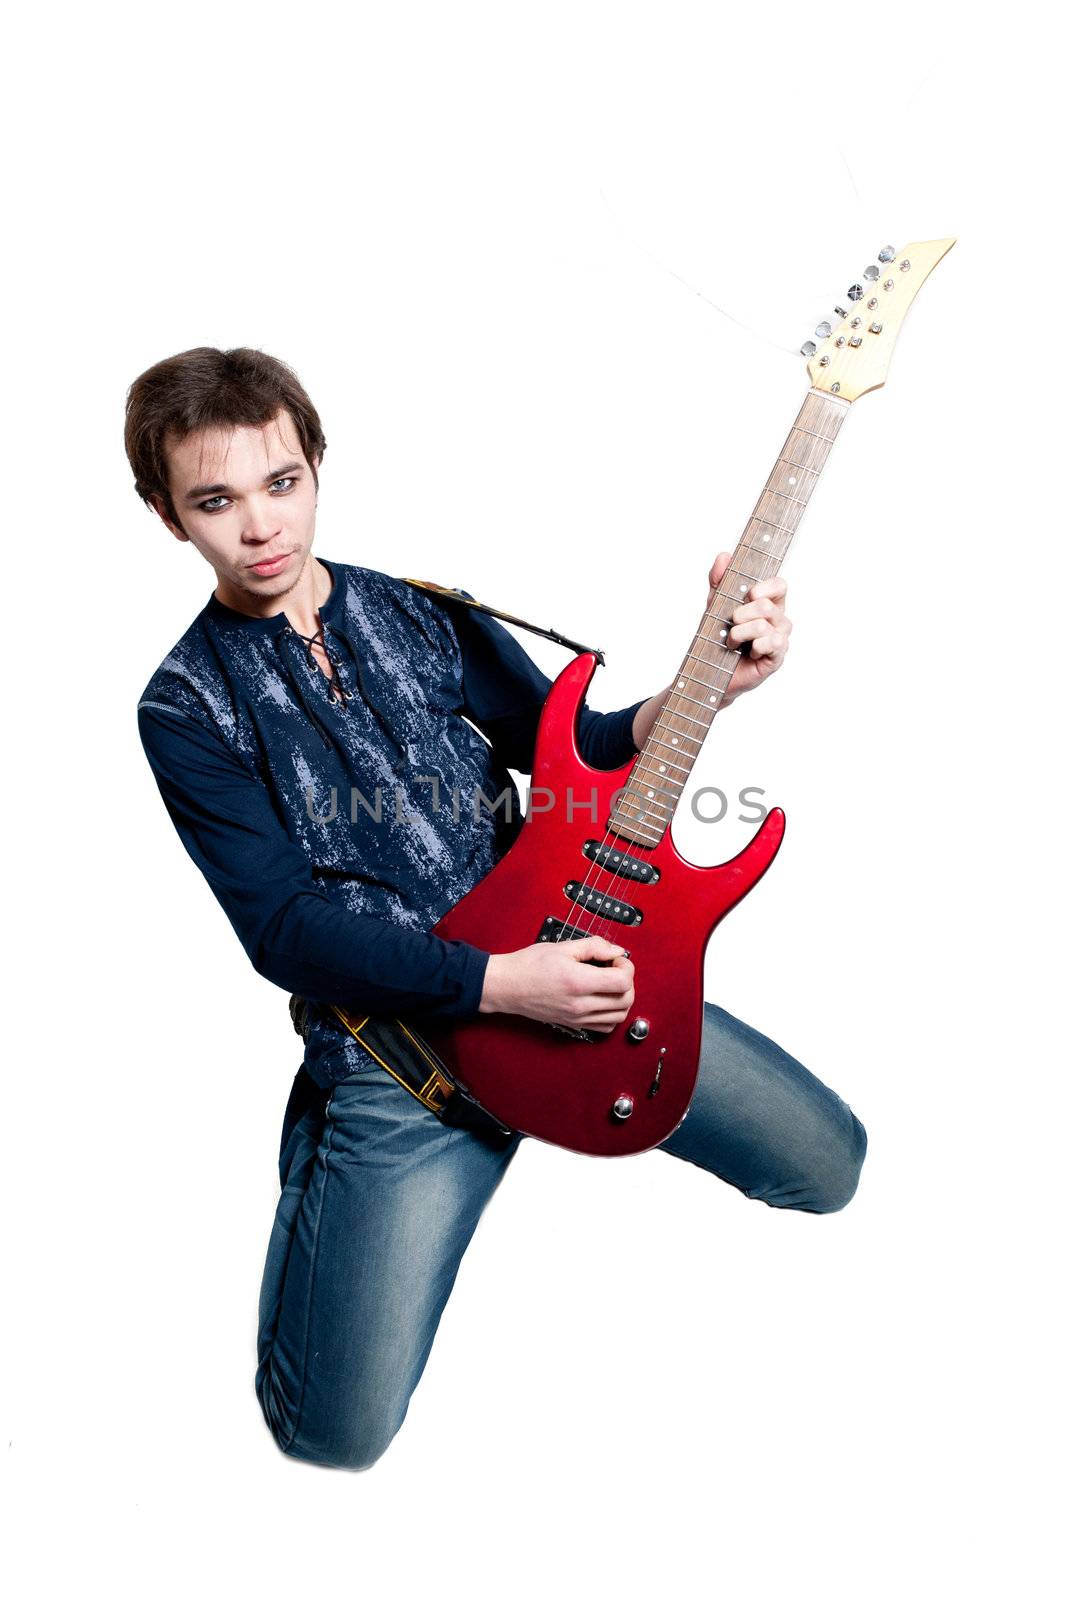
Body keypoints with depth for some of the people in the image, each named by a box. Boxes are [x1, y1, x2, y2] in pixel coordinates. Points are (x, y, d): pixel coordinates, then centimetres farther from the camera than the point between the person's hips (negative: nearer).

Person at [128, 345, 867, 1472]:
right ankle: (315, 1155, 18)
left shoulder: (422, 615, 5)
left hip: (567, 961, 4)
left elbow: (581, 751, 6)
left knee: (830, 1164, 5)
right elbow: (284, 928, -13)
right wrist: (502, 983, -22)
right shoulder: (187, 708, -6)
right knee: (339, 1430, -9)